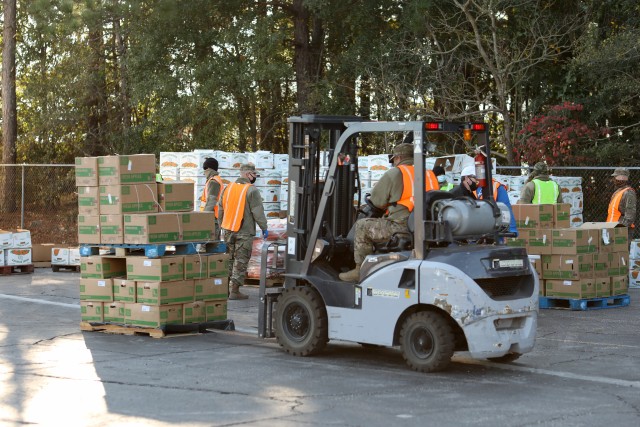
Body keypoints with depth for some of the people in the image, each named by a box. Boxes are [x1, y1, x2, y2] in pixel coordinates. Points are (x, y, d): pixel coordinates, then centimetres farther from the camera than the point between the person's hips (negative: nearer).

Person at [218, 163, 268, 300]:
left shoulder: (227, 188, 9)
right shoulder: (252, 191, -12)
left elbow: (220, 210, 15)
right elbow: (258, 212, -14)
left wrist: (222, 226, 24)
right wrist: (264, 228, -5)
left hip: (227, 230, 6)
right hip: (245, 232, -6)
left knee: (228, 259, 16)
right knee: (241, 261, 0)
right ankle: (234, 291, -1)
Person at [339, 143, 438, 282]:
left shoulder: (394, 173, -3)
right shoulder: (430, 175, 15)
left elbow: (376, 201, 2)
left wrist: (390, 204, 25)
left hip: (402, 227, -8)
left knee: (362, 225, 11)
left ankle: (360, 269, 12)